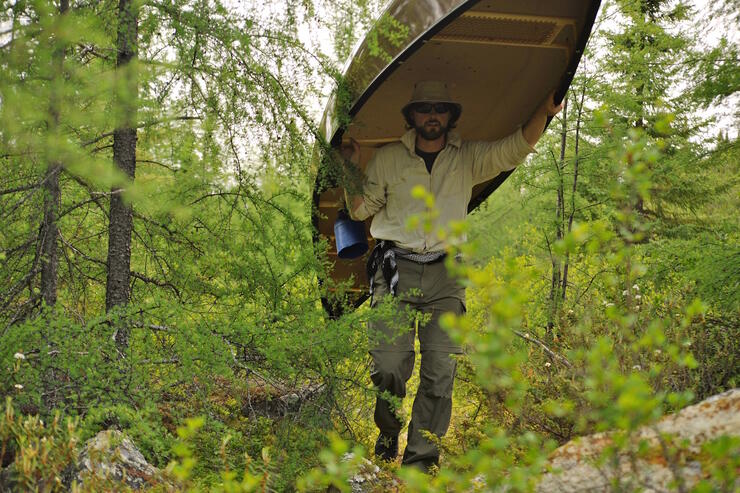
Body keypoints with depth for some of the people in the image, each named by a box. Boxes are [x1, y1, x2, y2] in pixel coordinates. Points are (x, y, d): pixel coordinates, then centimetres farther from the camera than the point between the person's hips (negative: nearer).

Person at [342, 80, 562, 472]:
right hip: (395, 270, -1)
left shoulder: (469, 159, 14)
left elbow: (515, 149, 5)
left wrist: (544, 113, -7)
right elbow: (361, 210, 14)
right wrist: (349, 169, 0)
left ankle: (420, 460, 0)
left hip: (445, 276, 1)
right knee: (389, 367, -8)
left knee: (440, 372, -6)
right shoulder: (387, 159, 13)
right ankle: (387, 437, 18)